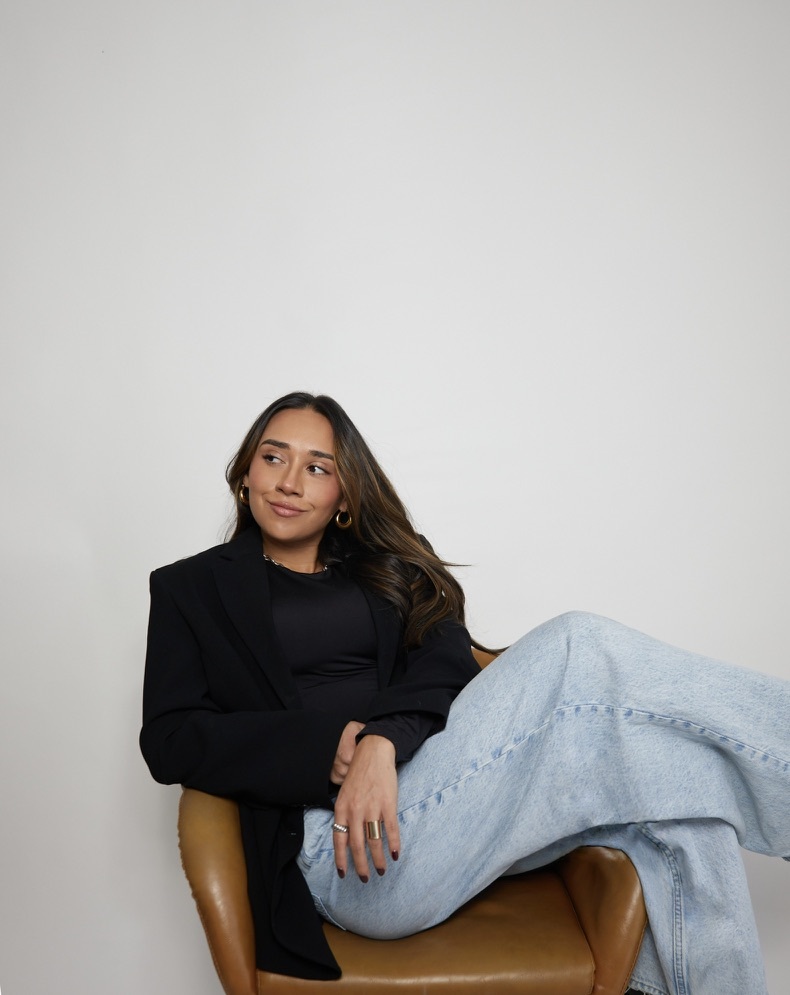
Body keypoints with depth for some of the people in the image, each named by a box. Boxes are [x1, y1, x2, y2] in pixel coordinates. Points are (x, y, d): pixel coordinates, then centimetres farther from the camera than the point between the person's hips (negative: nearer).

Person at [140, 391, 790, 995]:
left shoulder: (386, 566, 20)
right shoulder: (190, 587, 13)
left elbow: (447, 658, 2)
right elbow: (168, 742, 0)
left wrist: (384, 740, -20)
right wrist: (332, 748, -14)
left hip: (442, 790, 5)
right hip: (339, 845, -4)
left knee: (682, 769, -20)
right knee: (579, 649, -20)